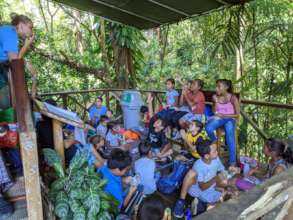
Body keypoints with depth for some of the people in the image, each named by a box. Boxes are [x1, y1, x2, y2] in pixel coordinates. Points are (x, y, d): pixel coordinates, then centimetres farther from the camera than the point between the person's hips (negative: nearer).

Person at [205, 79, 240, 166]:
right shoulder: (215, 97, 3)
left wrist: (223, 115, -12)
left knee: (230, 136, -33)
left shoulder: (233, 98, -7)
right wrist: (216, 102, -8)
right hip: (219, 118, 3)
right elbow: (215, 112, 10)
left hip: (230, 119, -3)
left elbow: (237, 114, -5)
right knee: (208, 128, -31)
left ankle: (232, 162, -27)